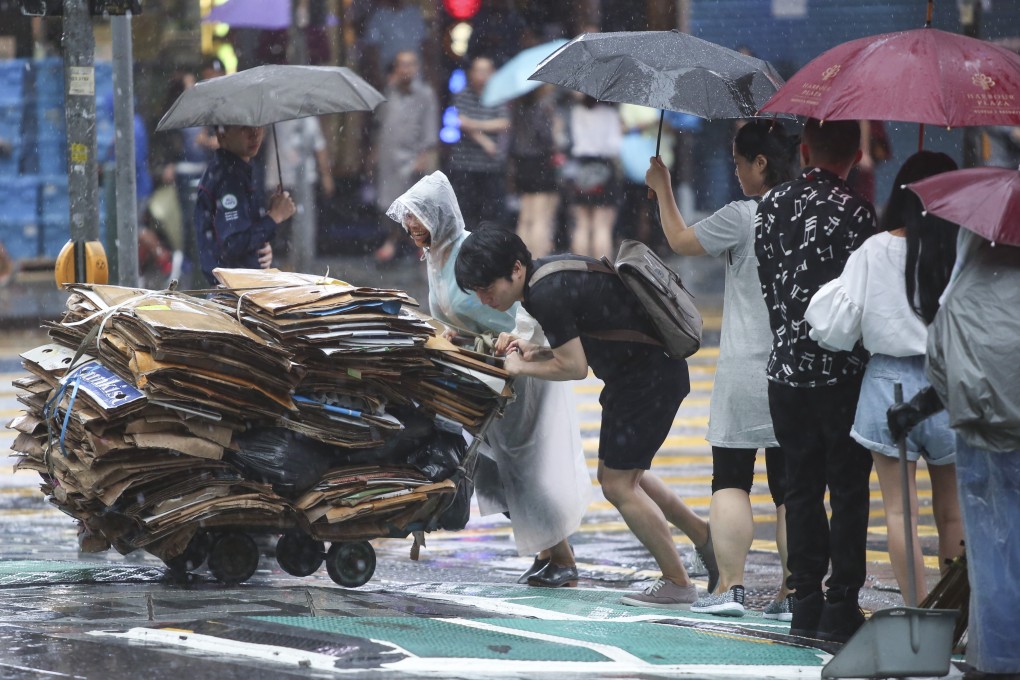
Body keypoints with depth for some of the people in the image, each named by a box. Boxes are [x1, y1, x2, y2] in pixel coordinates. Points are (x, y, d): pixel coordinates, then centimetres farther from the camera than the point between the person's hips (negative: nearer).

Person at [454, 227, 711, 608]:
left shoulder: (545, 295, -24)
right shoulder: (549, 273, 7)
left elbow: (574, 367, -18)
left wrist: (522, 367, -5)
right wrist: (538, 352, 3)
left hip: (648, 380, -10)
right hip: (654, 369, 10)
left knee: (618, 484, -2)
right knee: (622, 475, 20)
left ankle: (677, 584, 5)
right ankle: (706, 537, 29)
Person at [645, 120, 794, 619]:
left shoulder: (742, 218, -11)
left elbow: (680, 240, 3)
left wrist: (662, 189, 17)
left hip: (745, 371, -5)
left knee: (730, 480, 3)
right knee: (791, 486, 6)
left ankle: (729, 586, -1)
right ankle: (792, 592, 4)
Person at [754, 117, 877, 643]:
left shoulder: (770, 206, 4)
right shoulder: (854, 213, -13)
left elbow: (768, 284, 10)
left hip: (786, 368, 4)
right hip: (844, 375, -4)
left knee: (801, 487, 11)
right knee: (848, 490, 3)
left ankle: (805, 603, 11)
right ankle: (841, 607, 2)